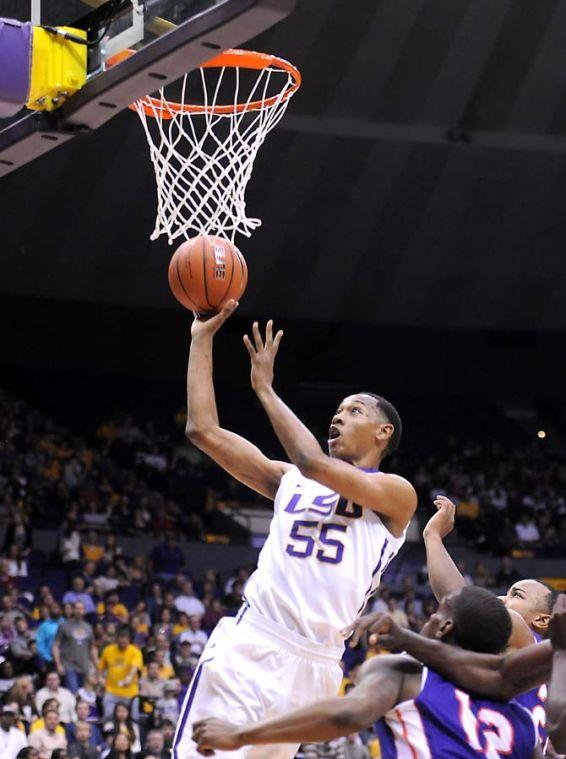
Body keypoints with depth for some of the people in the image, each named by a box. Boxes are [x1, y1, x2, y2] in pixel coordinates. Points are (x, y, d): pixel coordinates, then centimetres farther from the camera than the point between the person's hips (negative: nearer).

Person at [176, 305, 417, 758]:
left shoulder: (397, 494, 4)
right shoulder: (290, 480, 20)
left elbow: (314, 463, -12)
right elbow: (205, 431, 16)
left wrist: (264, 388, -3)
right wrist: (202, 338, 15)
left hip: (312, 664, -3)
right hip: (250, 644, 3)